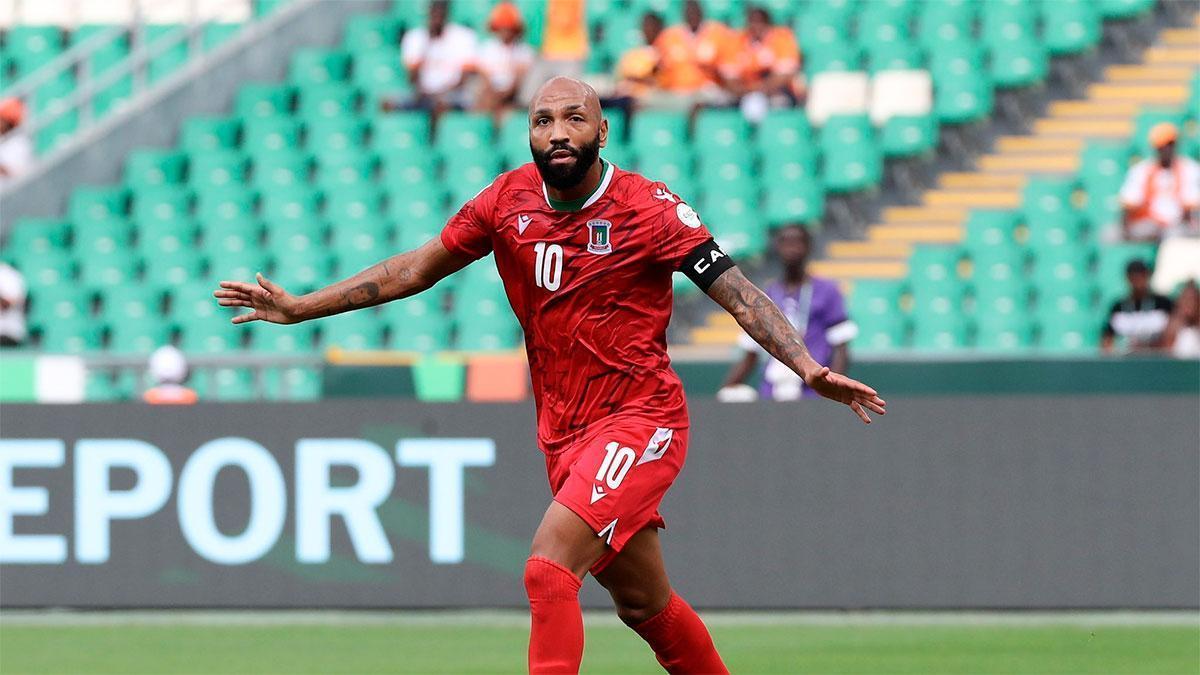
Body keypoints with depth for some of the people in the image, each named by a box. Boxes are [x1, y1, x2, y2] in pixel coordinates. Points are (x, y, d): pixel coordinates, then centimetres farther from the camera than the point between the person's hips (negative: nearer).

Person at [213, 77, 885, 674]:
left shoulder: (648, 207, -12)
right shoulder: (510, 200, 2)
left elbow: (737, 292, -12)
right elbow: (417, 268, 12)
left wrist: (810, 369, -26)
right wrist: (299, 308, 11)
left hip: (640, 419, -6)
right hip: (565, 433, 6)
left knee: (548, 567, -22)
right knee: (644, 604, 14)